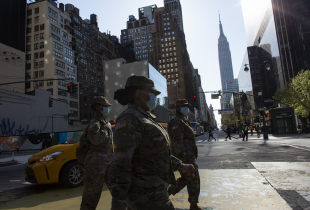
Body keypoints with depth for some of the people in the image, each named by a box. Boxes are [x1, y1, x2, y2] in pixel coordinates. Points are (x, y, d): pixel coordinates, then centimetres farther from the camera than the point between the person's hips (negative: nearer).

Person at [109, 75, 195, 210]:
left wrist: (181, 166, 19)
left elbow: (159, 151, 20)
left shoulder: (145, 118, 12)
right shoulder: (129, 119, -19)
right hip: (146, 195, -9)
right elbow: (120, 163, -27)